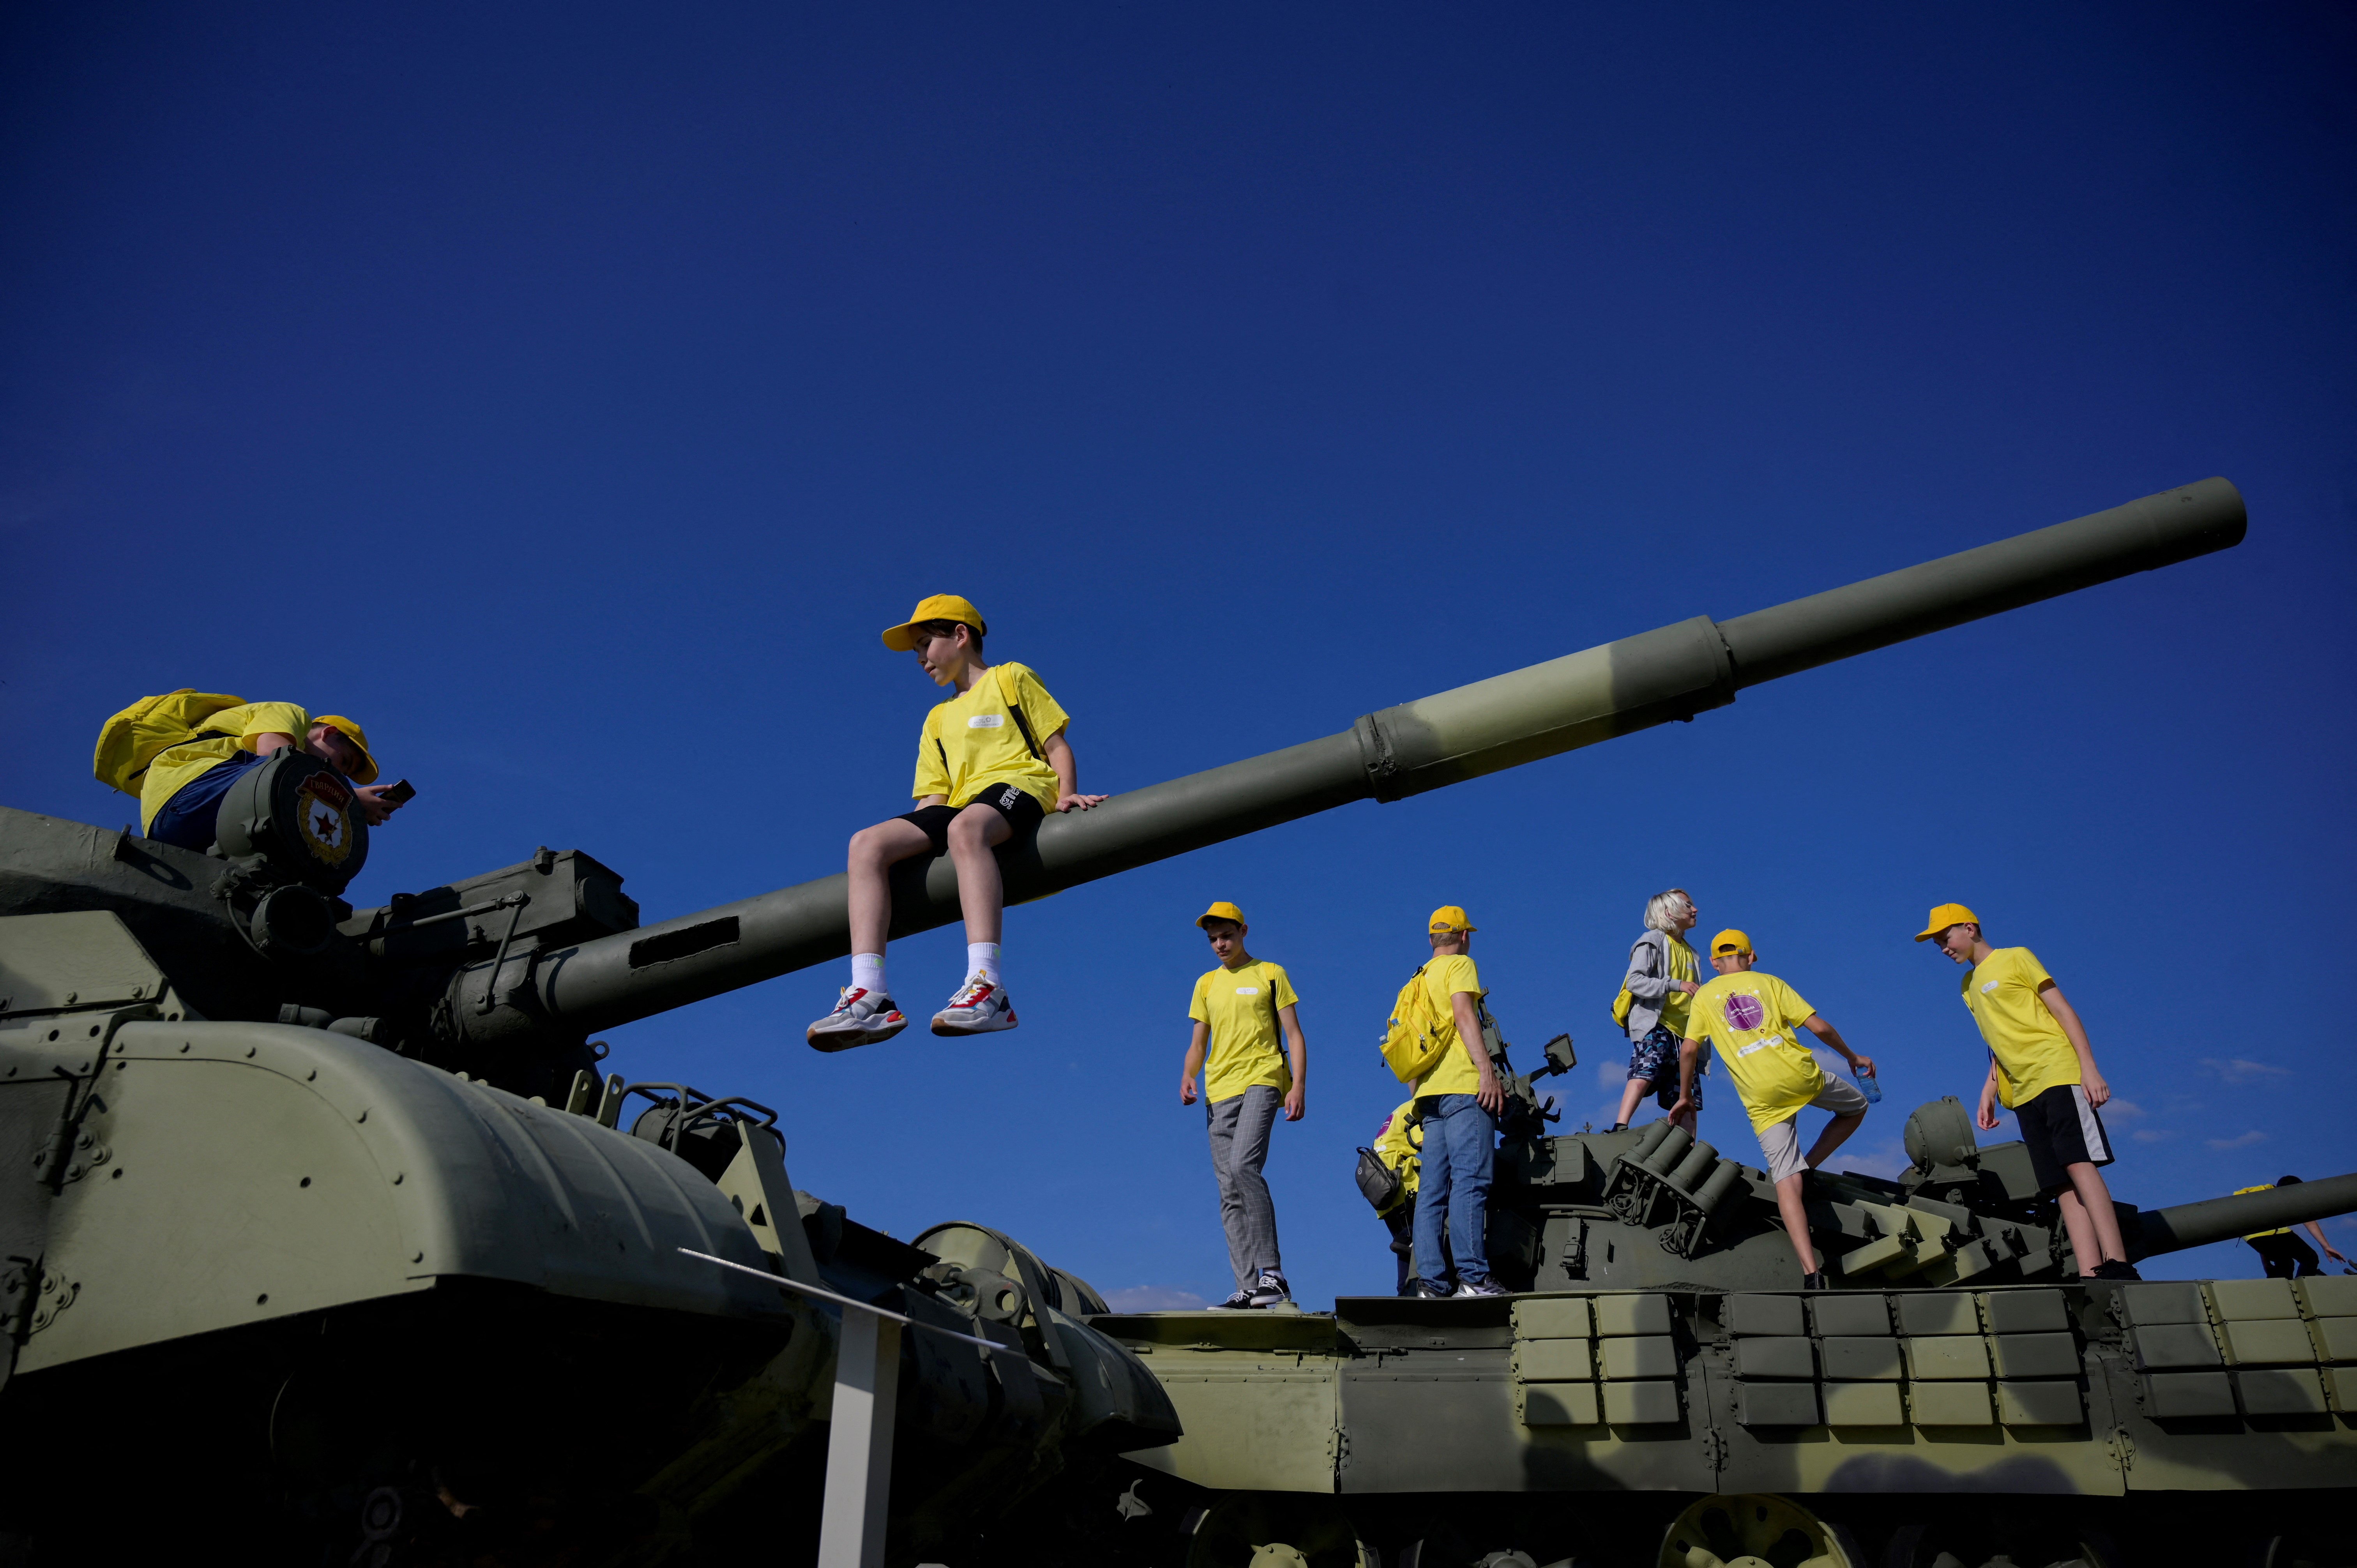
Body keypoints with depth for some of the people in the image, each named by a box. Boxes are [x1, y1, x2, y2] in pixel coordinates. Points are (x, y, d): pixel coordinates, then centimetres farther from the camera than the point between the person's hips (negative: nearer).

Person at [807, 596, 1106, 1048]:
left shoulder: (1011, 678, 17)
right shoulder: (938, 719, 33)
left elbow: (1057, 746, 8)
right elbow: (934, 797, 24)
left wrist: (1067, 793, -11)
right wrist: (913, 845, 7)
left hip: (1020, 786, -6)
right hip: (961, 809, 6)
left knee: (965, 828, -41)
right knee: (867, 843, -19)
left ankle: (987, 989, -55)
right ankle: (869, 995, -34)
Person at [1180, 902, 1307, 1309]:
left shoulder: (1270, 974, 9)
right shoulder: (1207, 984, 21)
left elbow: (1295, 1035, 5)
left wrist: (1299, 1087, -8)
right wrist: (1188, 1076, -1)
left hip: (1261, 1081, -5)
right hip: (1219, 1092, 5)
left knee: (1241, 1166, -26)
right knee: (1229, 1195, -1)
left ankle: (1271, 1271, -24)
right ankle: (1250, 1288, -2)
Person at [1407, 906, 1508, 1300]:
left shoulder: (1420, 979, 26)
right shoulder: (1460, 964, 4)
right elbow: (1464, 1015, -12)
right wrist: (1488, 1070, -19)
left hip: (1430, 1091, 8)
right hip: (1463, 1086, -8)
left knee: (1433, 1188, 1)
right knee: (1471, 1179, -14)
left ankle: (1431, 1279, -5)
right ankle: (1473, 1276, -21)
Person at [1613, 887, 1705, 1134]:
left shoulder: (1691, 954, 27)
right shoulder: (1653, 941, 4)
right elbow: (1635, 982, -11)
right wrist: (1677, 985, -20)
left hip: (1683, 1033, 8)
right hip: (1655, 1024, -7)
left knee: (1689, 1101, 0)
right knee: (1645, 1074, -30)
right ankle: (1619, 1131, -37)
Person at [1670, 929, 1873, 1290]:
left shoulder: (1705, 996, 15)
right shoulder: (1769, 982, 15)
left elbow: (1689, 1048, 4)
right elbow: (1819, 1027, 7)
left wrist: (1684, 1096, 16)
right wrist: (1853, 1057, 23)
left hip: (1762, 1098, 0)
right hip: (1800, 1074, 0)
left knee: (1786, 1181, -3)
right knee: (1856, 1108, 30)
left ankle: (1811, 1272, -16)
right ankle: (1807, 1166, 13)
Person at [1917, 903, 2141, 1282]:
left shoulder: (2016, 958, 5)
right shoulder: (1968, 986, 23)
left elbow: (2063, 1011, -1)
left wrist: (2089, 1068, -12)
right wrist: (1988, 1093, 14)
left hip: (2058, 1076, -6)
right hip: (2023, 1093, 6)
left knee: (2078, 1164, -20)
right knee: (2064, 1186, -5)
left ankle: (2119, 1268, -27)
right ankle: (2091, 1276, -14)